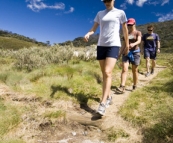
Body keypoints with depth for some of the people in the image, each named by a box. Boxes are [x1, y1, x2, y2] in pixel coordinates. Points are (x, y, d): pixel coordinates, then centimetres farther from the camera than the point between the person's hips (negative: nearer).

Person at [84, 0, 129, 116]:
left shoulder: (120, 13, 8)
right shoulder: (100, 14, 16)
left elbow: (125, 30, 12)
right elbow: (94, 29, 11)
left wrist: (127, 45, 12)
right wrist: (88, 34, -11)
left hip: (114, 45, -4)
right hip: (101, 45, 4)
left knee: (108, 73, -20)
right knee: (104, 74, 7)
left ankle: (103, 104, -21)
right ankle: (109, 96, 24)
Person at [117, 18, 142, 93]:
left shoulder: (138, 33, 0)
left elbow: (139, 41, -18)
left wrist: (133, 44, -40)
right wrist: (120, 53, 9)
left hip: (135, 52, -3)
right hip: (126, 53, 3)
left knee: (134, 70, 6)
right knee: (124, 69, -13)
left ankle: (135, 85, 22)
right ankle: (122, 87, -20)